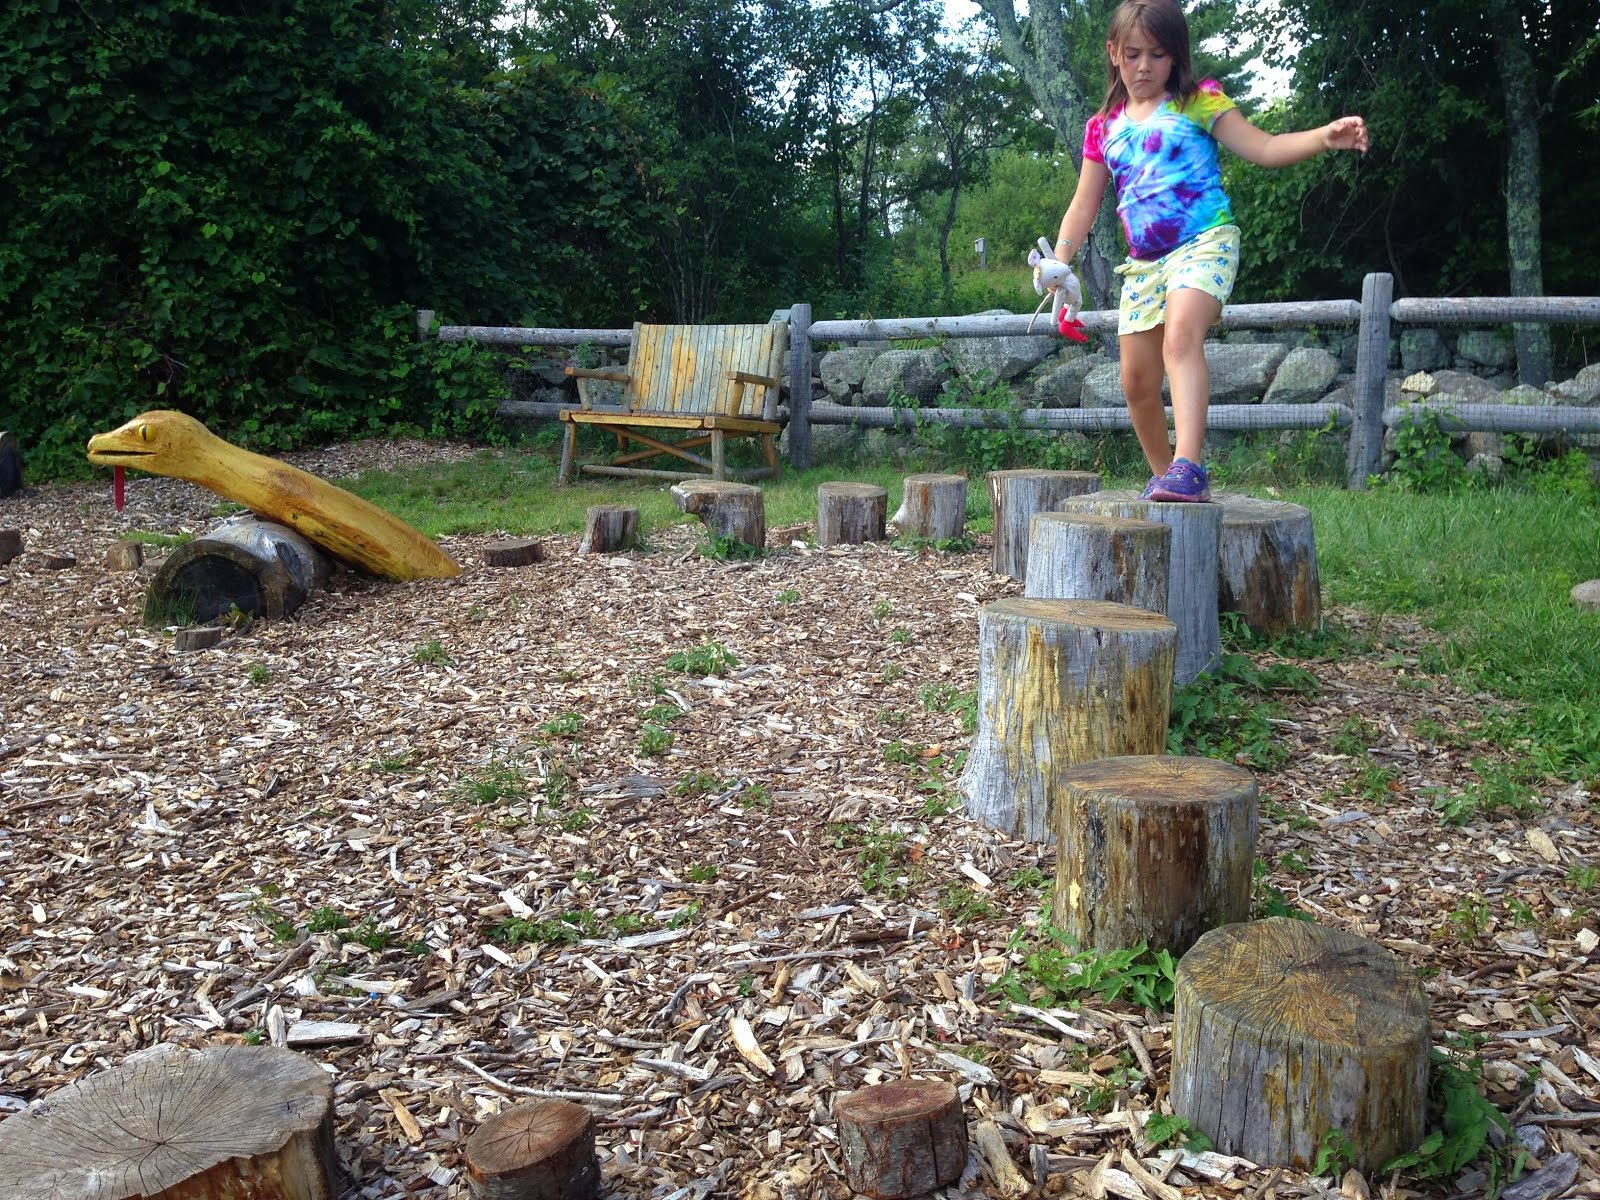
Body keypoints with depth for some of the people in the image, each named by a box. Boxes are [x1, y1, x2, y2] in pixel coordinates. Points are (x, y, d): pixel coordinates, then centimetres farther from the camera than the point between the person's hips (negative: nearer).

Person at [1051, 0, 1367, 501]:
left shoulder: (1199, 102, 4)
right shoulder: (1103, 127, 14)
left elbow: (1264, 149, -1)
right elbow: (1083, 207, 14)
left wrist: (1325, 136, -18)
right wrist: (1057, 263, -1)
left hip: (1204, 243, -5)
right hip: (1142, 262, 5)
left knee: (1180, 338, -32)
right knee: (1137, 382, 5)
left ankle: (1188, 466, -41)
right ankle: (1165, 474, 25)